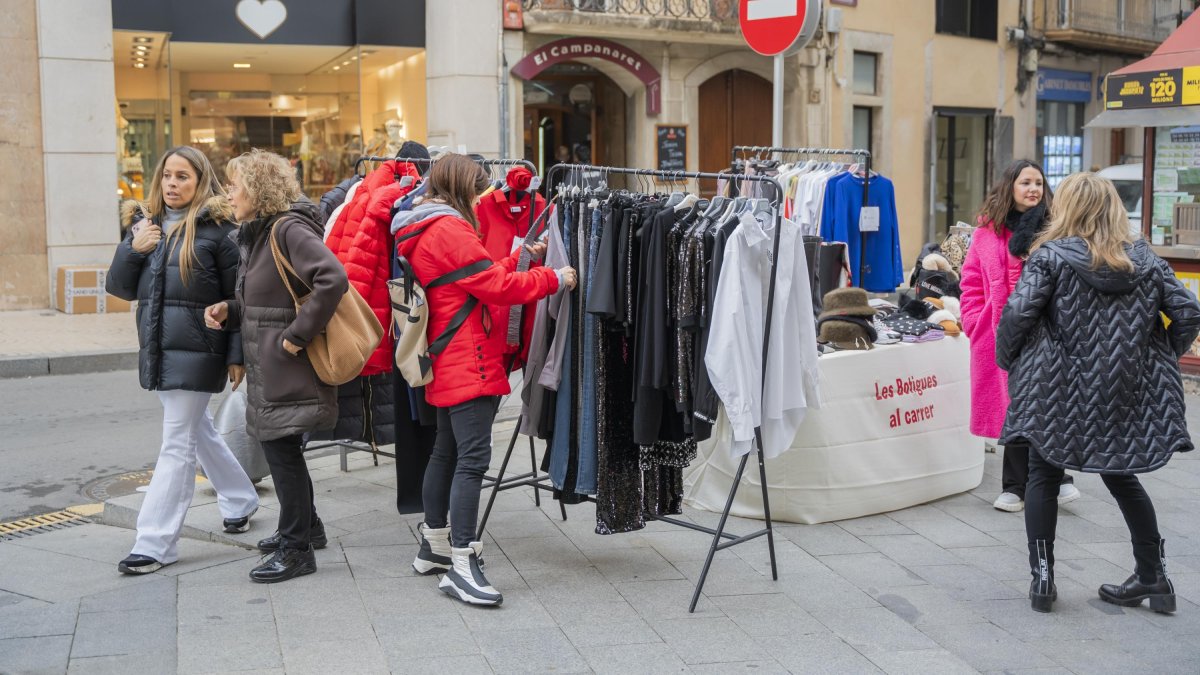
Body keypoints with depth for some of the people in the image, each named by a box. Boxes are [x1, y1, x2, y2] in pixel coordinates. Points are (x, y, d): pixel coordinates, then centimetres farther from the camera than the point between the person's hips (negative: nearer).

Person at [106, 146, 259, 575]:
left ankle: (155, 543, -1)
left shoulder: (216, 229, -7)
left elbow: (238, 297, -7)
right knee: (198, 430, 20)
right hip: (157, 349, 7)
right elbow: (119, 287, 9)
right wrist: (134, 248, -9)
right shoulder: (146, 224, 11)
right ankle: (240, 500, 40)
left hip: (197, 351, -7)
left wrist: (236, 356, -10)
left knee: (177, 445, -4)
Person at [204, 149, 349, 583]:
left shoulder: (289, 229, -16)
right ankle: (305, 527, 35)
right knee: (279, 447, 18)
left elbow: (333, 279, -29)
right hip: (267, 368, 9)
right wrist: (229, 311, 4)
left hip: (289, 368, -9)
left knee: (282, 449, -2)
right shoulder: (256, 233, 14)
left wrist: (297, 335, -25)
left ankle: (296, 548, 10)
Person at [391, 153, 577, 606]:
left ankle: (434, 546, 28)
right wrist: (554, 279, -7)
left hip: (447, 365, 11)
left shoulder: (424, 231, 17)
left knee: (447, 451, 18)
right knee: (472, 459, -13)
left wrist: (520, 258, 13)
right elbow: (498, 288, -18)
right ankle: (461, 566, -14)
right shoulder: (450, 230, -15)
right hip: (469, 365, -11)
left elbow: (481, 277, 17)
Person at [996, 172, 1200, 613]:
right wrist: (1163, 357, 15)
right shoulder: (1146, 260, 5)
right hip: (1125, 393, 4)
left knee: (1044, 477, 11)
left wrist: (1007, 361, -2)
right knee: (1121, 476, 19)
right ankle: (1155, 578, 22)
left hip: (1058, 393, -4)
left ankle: (1042, 577, 8)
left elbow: (1018, 313, -18)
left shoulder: (1050, 256, -7)